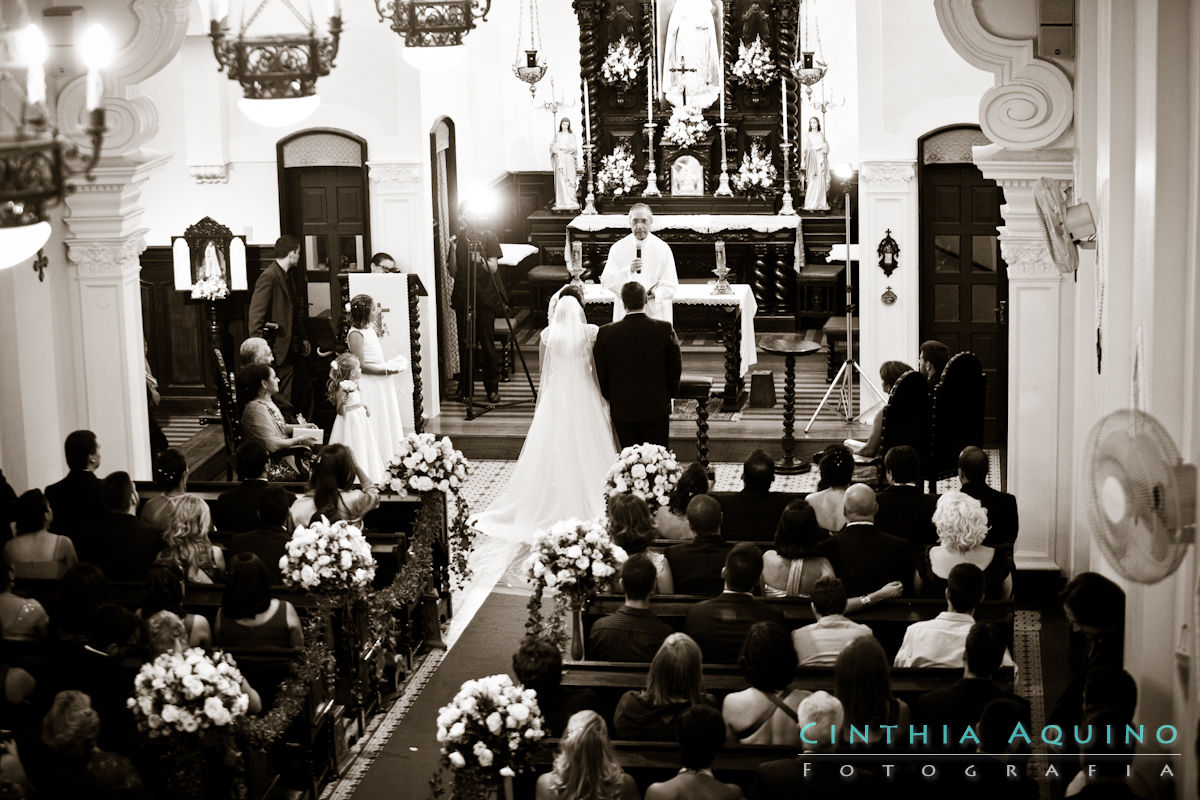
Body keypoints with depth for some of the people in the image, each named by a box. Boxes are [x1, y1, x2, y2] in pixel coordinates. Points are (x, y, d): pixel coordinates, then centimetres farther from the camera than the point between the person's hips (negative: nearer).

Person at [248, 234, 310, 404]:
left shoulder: (285, 277, 15)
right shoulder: (269, 277, -17)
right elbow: (256, 315, -20)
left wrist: (303, 338, 25)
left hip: (291, 348, 10)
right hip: (278, 349, -10)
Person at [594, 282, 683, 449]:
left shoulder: (606, 333, -8)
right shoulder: (665, 329, -8)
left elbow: (599, 372, -1)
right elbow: (676, 367, 0)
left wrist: (609, 396, 15)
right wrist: (669, 394, 15)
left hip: (622, 409, 0)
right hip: (656, 407, 0)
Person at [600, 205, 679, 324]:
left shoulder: (663, 249, 0)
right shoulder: (618, 248, 3)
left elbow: (671, 287, 0)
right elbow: (605, 281, -5)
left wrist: (654, 295, -20)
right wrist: (628, 271, -21)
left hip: (656, 314, -1)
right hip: (625, 313, 1)